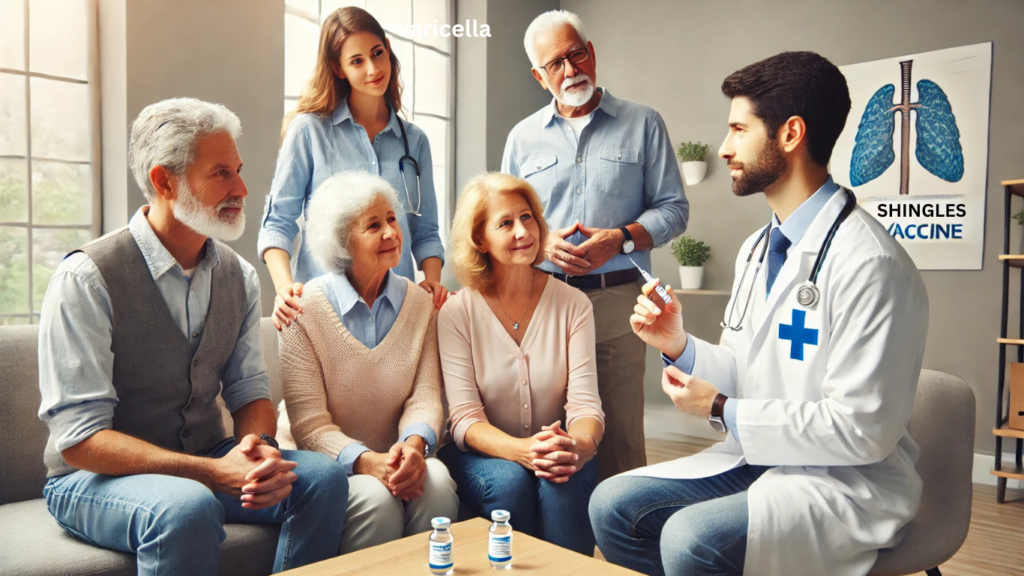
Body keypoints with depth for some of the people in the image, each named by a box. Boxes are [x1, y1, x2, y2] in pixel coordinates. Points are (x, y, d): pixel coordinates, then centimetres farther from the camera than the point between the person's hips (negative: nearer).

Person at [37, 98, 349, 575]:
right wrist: (214, 473, -30)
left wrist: (259, 447, -20)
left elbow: (250, 391, 5)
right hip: (96, 477, -5)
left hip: (206, 465, 6)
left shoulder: (239, 277, 2)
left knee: (322, 477, -16)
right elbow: (78, 436, -19)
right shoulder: (86, 279, -16)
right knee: (189, 508, -36)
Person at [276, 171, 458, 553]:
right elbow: (308, 422, -13)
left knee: (437, 482, -27)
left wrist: (414, 445, -25)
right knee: (376, 498, -31)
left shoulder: (419, 303, 3)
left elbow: (425, 396, -4)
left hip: (394, 457, 3)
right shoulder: (305, 310, -9)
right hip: (327, 463, -3)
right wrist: (366, 462, -28)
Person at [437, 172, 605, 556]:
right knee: (510, 481, -31)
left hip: (556, 456, 1)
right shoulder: (456, 313, -5)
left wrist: (581, 445, -31)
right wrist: (521, 450, -30)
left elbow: (585, 402, -6)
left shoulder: (573, 305, 0)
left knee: (563, 485, -31)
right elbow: (465, 418, -11)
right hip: (484, 453, 0)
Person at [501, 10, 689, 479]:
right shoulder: (523, 137, 15)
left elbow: (673, 208, 6)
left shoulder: (643, 124, 9)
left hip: (618, 299, -1)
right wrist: (543, 244, -6)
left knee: (622, 430, -1)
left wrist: (620, 239, -10)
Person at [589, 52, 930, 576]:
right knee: (612, 505, -3)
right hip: (757, 457, 8)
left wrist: (722, 411, -15)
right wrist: (679, 346, -6)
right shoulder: (756, 250, 9)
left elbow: (861, 430, -22)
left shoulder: (869, 263, -21)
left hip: (848, 482, -7)